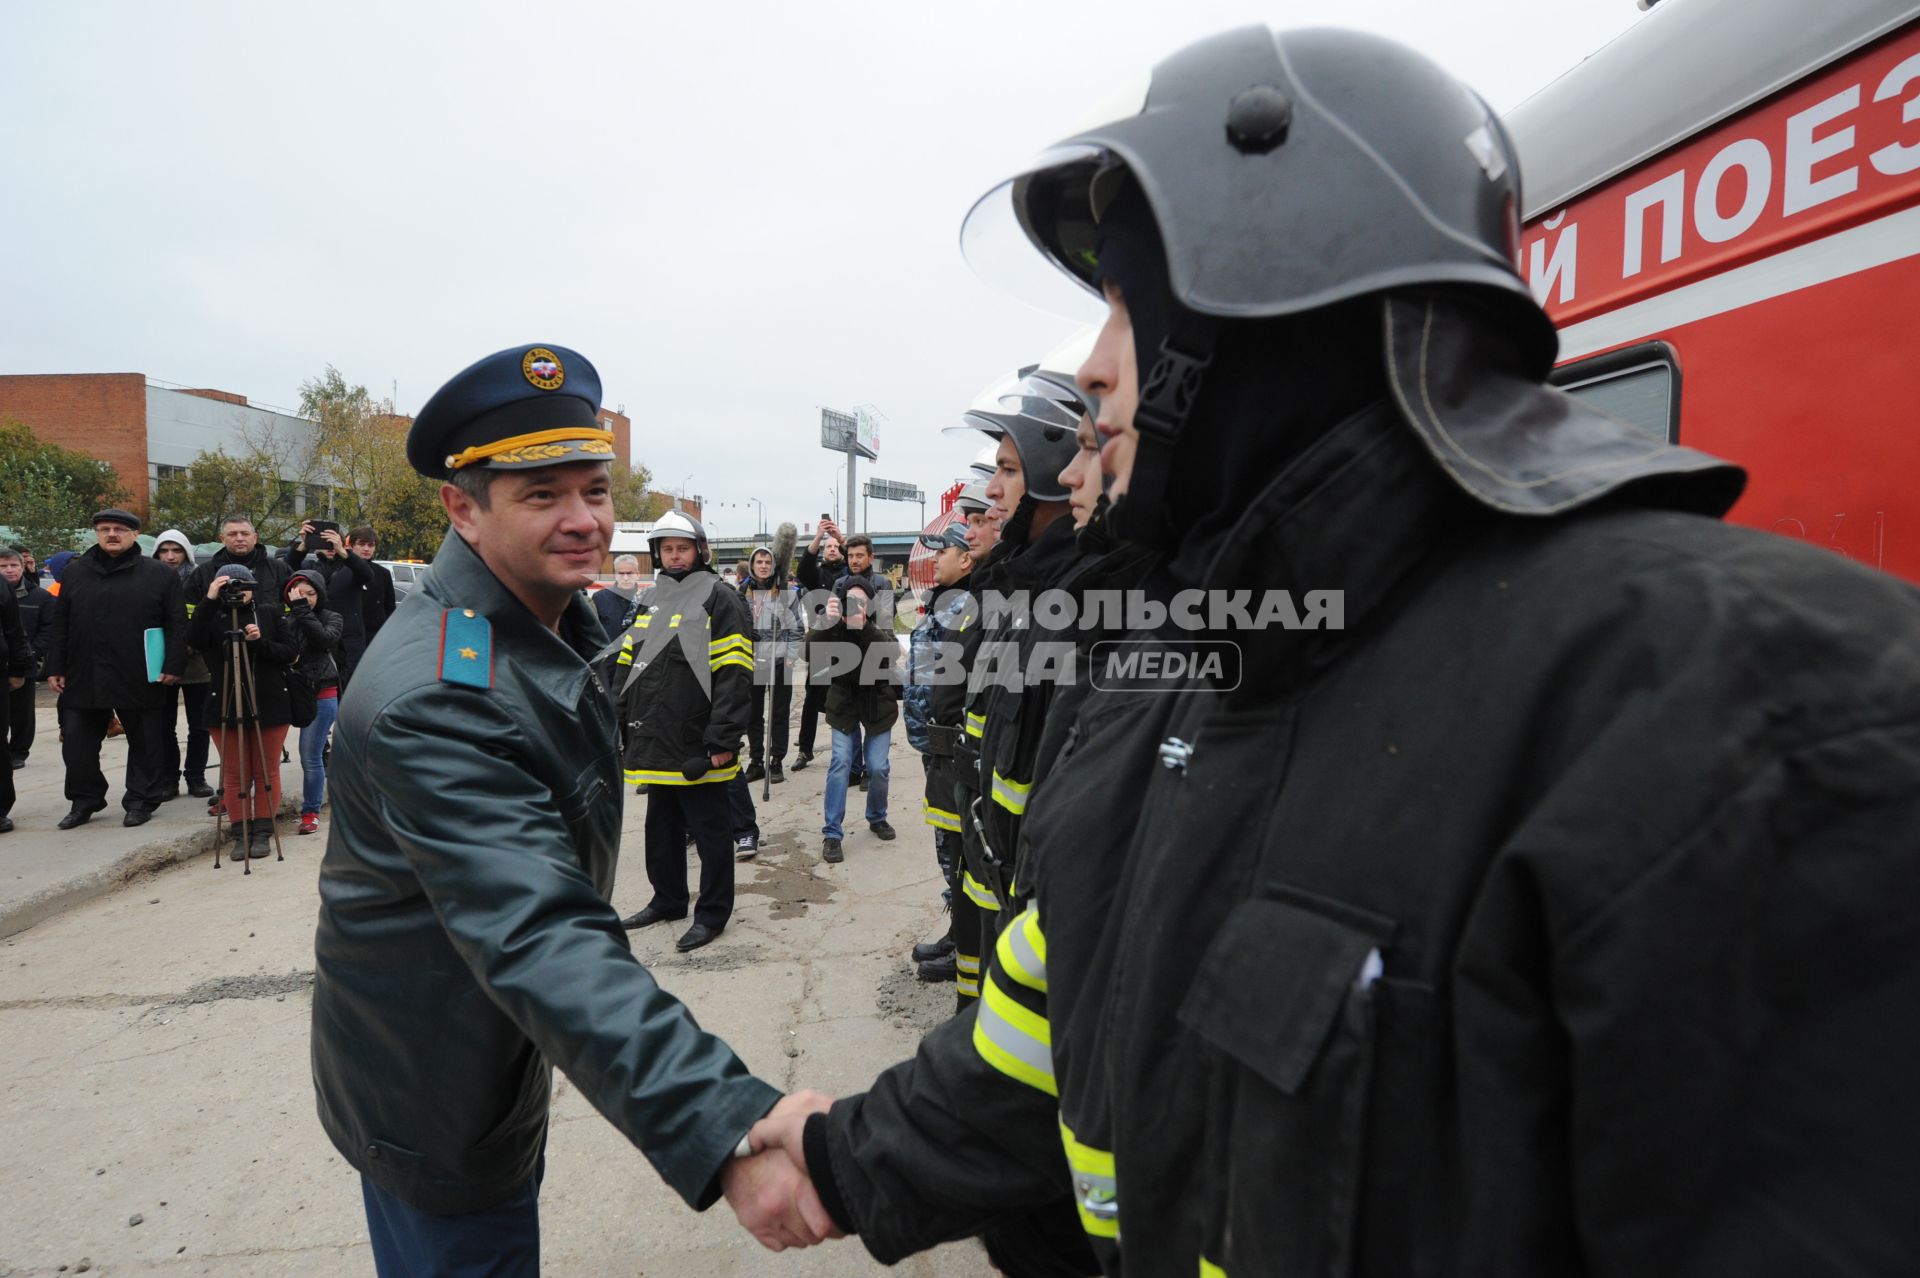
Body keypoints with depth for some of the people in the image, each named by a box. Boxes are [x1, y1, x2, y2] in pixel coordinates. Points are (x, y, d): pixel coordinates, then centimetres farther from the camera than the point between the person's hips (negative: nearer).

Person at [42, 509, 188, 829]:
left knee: (145, 744, 4)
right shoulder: (75, 573, 11)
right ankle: (84, 801, 20)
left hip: (140, 679, -3)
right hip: (83, 677, 3)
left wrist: (173, 666, -9)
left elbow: (177, 625, -2)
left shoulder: (161, 574, 1)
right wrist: (55, 668, 7)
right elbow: (60, 625, 12)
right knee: (77, 743, 6)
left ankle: (141, 801, 16)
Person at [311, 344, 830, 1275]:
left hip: (505, 1060, 9)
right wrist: (726, 1131, -52)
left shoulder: (556, 622, 0)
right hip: (433, 1099, -9)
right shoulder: (436, 699, -32)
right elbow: (540, 940, -43)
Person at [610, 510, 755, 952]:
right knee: (661, 824, 18)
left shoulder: (719, 598, -8)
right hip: (656, 739, 8)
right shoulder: (649, 600, 15)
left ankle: (712, 912, 15)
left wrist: (723, 738, -19)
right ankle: (667, 900, 34)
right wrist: (621, 717, 13)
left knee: (710, 828, 3)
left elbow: (734, 674, -15)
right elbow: (626, 663, 20)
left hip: (698, 743, -8)